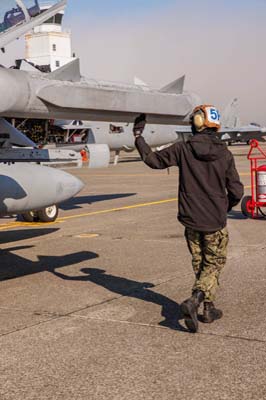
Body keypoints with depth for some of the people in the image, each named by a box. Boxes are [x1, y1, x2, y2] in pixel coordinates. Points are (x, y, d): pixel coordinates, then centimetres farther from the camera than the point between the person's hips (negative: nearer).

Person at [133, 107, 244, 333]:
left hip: (191, 220, 2)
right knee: (214, 264, 10)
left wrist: (138, 135, 10)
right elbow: (236, 191, -7)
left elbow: (153, 160, -1)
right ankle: (194, 301, -13)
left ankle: (209, 308, 25)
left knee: (199, 264, 18)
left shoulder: (183, 150, -8)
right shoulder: (224, 154, -8)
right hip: (215, 222, -2)